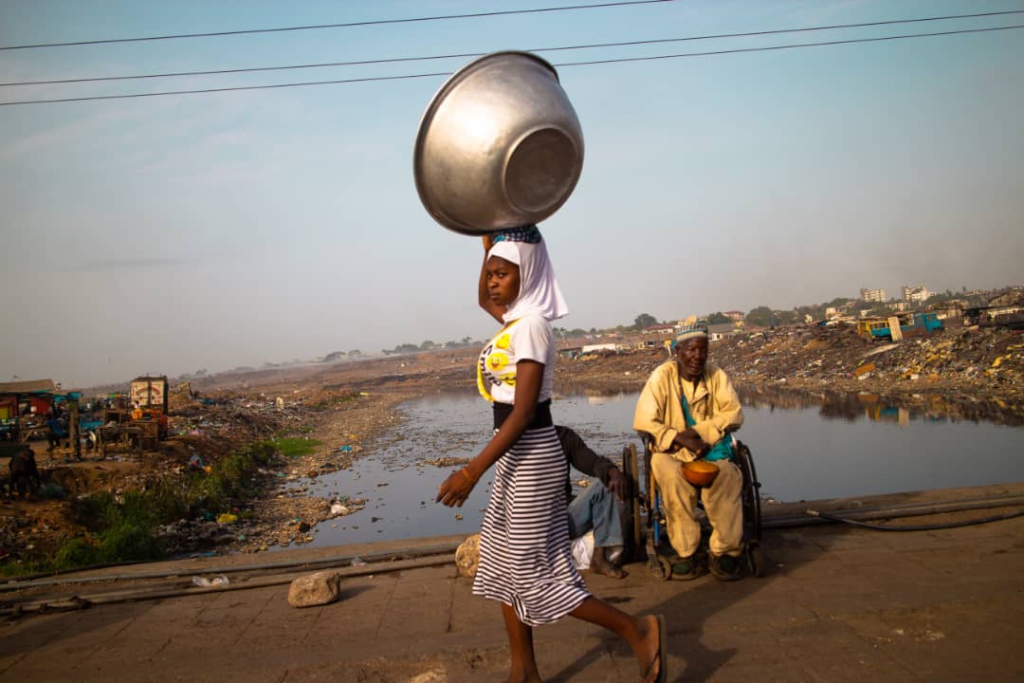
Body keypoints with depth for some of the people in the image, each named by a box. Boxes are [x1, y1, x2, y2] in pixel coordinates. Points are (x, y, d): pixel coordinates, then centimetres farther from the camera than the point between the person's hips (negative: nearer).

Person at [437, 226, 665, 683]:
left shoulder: (530, 324, -18)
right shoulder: (516, 318, 8)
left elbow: (523, 412, -23)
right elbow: (483, 300, 32)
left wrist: (472, 471, -25)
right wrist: (490, 247, 18)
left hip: (531, 456, -10)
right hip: (516, 455, 10)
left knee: (530, 571, -2)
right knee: (503, 563, 13)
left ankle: (638, 630, 7)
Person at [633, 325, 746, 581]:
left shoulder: (717, 375, 4)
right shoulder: (662, 376, -5)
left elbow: (734, 413, -3)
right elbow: (643, 422, -9)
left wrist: (698, 431, -17)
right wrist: (680, 438, -23)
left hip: (711, 449, 2)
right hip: (672, 452, -1)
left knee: (726, 474, -32)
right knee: (671, 475, -36)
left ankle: (725, 551, -16)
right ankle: (687, 552, -24)